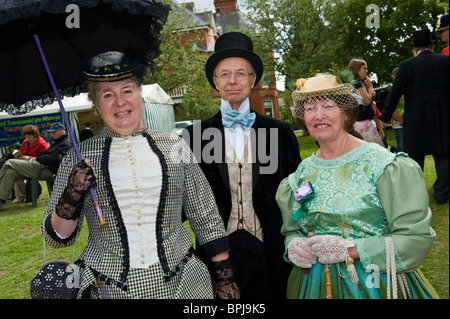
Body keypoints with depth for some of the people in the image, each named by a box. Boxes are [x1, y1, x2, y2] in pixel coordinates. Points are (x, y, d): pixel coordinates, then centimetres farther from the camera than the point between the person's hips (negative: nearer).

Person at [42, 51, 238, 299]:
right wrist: (72, 197, -18)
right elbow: (57, 238, 1)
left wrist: (225, 278, 1)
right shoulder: (79, 159, -2)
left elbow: (206, 220, 4)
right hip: (108, 288, 0)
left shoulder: (175, 147, -1)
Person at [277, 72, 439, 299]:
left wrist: (350, 250, -23)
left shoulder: (383, 165, -12)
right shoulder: (303, 174, 1)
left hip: (375, 286, -4)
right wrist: (293, 245, -12)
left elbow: (416, 236, -16)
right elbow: (291, 229, 11)